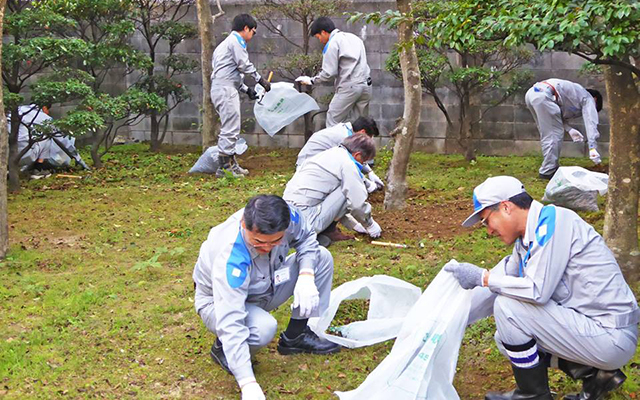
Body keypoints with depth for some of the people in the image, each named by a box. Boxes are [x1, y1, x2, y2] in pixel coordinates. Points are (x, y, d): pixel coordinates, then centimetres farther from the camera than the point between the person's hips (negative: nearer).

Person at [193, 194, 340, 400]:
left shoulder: (287, 216, -27)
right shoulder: (231, 259, -41)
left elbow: (306, 237, -3)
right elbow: (230, 322, -44)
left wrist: (306, 275, -24)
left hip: (265, 287, 6)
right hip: (220, 303, -6)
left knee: (322, 257, -7)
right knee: (264, 328, -38)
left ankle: (296, 336, 3)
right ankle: (222, 348, -4)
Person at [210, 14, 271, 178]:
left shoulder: (226, 43, 27)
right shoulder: (235, 41, -4)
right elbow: (244, 65, -11)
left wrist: (246, 89, 21)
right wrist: (260, 79, 0)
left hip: (220, 89, 11)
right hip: (226, 89, -11)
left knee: (229, 130, 15)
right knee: (230, 129, -10)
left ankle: (231, 164, 20)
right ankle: (223, 167, -9)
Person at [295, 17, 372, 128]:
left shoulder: (332, 43, -6)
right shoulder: (354, 37, 18)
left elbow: (329, 73, -10)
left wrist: (312, 80, 2)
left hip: (349, 87, -8)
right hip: (366, 85, 8)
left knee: (333, 120, -2)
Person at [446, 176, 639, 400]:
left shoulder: (553, 220, -17)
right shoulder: (528, 240, 11)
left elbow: (538, 291, -24)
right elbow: (499, 286, 17)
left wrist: (482, 277, -14)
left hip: (611, 337, -10)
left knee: (508, 306, -15)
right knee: (506, 338, 15)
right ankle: (593, 373, 11)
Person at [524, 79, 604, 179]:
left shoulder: (576, 93, 35)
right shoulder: (588, 99, 13)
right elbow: (591, 123, 0)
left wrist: (569, 129, 15)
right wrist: (592, 148, -8)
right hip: (543, 95, -9)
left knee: (547, 135, 18)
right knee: (555, 134, -1)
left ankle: (552, 167, 24)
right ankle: (547, 171, 1)